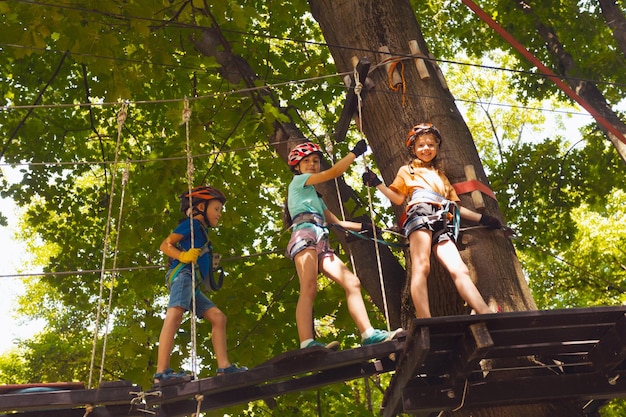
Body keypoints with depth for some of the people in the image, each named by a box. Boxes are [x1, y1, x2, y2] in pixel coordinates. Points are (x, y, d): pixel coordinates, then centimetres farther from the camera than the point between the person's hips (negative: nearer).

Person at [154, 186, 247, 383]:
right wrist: (183, 255, -18)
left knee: (218, 317, 7)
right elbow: (165, 245, -2)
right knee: (174, 315, -26)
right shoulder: (192, 223, 8)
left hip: (192, 284, 11)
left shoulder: (201, 230, 31)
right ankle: (161, 371, -39)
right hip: (183, 274, -10)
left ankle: (223, 367, 1)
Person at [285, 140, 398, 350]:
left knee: (352, 283, -4)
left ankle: (369, 334, -10)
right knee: (309, 289, -26)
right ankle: (307, 344, -40)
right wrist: (356, 151, 11)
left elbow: (337, 222, 31)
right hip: (305, 234, -8)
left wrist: (364, 226, 24)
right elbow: (334, 172, 4)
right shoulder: (298, 181, 14)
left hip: (320, 243, 9)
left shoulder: (315, 197, 36)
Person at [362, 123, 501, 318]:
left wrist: (482, 218, 25)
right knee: (421, 267, -24)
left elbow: (455, 205, 32)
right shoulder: (407, 170, 27)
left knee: (459, 270, -14)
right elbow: (398, 198, 15)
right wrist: (377, 184, 4)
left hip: (442, 222, 4)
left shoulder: (441, 176, 38)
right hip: (421, 213, -4)